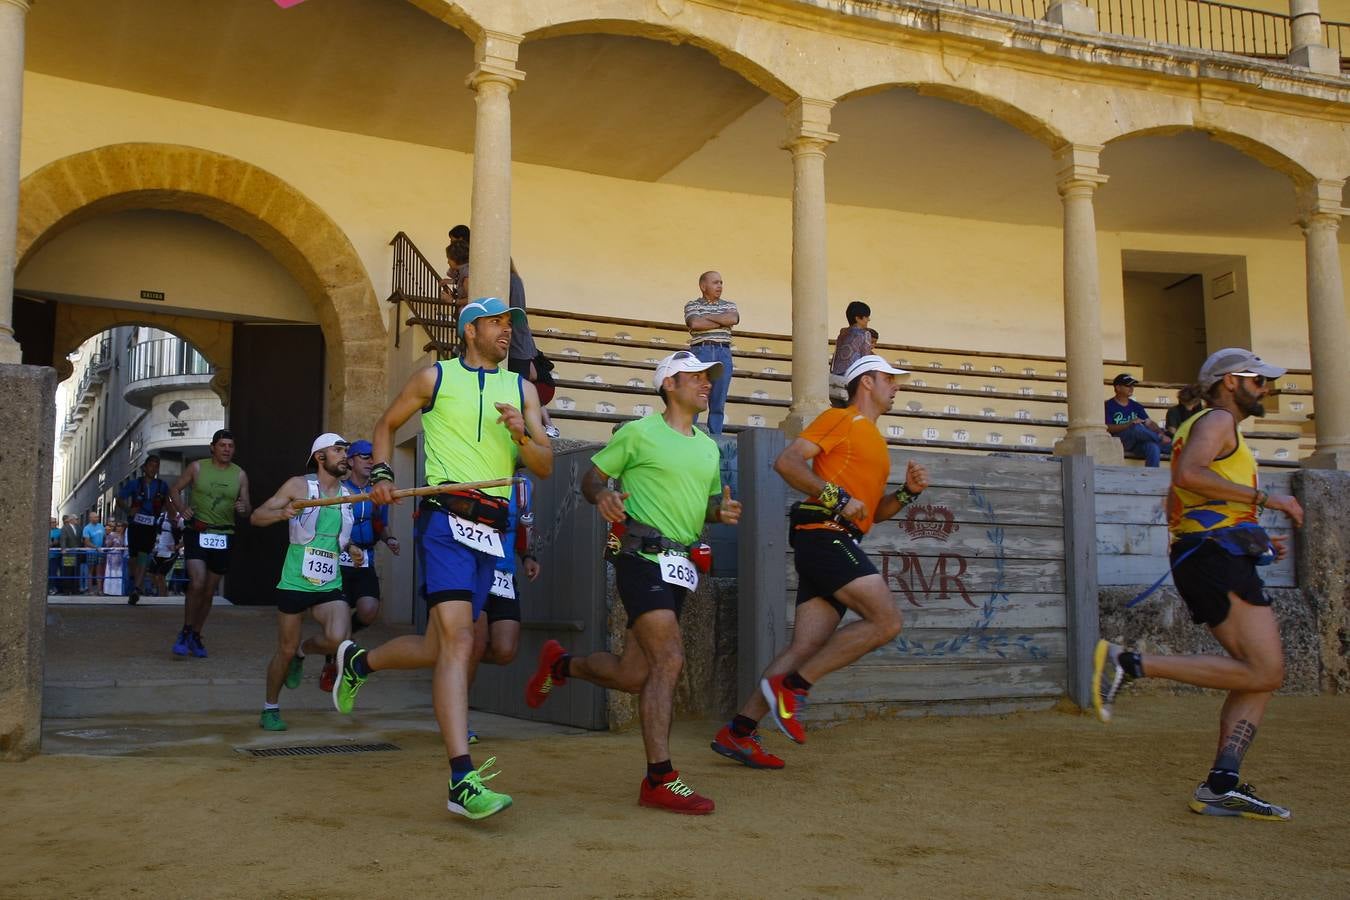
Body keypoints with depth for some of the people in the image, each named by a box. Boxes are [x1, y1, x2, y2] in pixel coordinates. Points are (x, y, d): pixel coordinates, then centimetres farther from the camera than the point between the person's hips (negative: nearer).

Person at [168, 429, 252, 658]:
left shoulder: (240, 474, 6)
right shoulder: (197, 467, 0)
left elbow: (247, 506, 9)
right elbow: (175, 489, 8)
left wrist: (244, 508, -15)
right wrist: (182, 508, -11)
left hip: (223, 536, 3)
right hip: (198, 533, -3)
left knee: (209, 591, 10)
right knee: (197, 583, -19)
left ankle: (196, 636, 27)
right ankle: (185, 632, -1)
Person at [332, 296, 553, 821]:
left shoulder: (521, 389, 14)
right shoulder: (435, 377, 6)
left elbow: (545, 468, 10)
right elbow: (387, 426, 19)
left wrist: (522, 437, -9)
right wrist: (381, 474, 4)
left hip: (491, 530, 5)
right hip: (446, 519, -5)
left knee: (436, 649, 9)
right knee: (458, 641, -19)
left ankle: (358, 661, 40)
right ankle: (462, 782, -20)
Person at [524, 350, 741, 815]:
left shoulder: (709, 447, 19)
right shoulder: (639, 433, -1)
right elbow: (591, 478, 3)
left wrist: (722, 511, 4)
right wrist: (603, 495, -20)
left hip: (680, 565, 7)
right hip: (642, 558, -7)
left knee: (633, 675, 7)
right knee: (669, 659, -17)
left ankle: (559, 664, 36)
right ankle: (660, 780, -11)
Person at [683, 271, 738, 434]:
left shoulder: (729, 305, 19)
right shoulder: (692, 305, 10)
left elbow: (734, 319, -3)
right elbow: (695, 323, -10)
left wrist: (707, 317, -1)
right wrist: (722, 322, -2)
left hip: (724, 354, 3)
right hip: (701, 351, -3)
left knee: (718, 404, 0)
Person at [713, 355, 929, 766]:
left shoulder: (874, 441, 28)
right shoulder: (840, 419, 2)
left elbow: (872, 512, 30)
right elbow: (787, 461, -10)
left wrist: (908, 492, 13)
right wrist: (836, 497, -16)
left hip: (837, 545, 9)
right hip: (825, 535, -9)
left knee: (807, 648, 2)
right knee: (886, 620, -16)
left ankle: (738, 732, 3)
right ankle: (791, 685, -12)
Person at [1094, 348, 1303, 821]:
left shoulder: (1198, 427, 30)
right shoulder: (1217, 419, 0)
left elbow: (1176, 507, 30)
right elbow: (1188, 474, -21)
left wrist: (1255, 540, 26)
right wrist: (1262, 497, -15)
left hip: (1199, 561, 10)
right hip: (1218, 556, -10)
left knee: (1263, 675, 5)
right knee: (1263, 672, -18)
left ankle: (1221, 786, -3)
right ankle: (1130, 663, -20)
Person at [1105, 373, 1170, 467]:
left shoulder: (1136, 406, 22)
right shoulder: (1109, 406, 3)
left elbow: (1149, 422, 12)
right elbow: (1108, 428, -9)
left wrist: (1161, 434, -8)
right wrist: (1130, 423, -18)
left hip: (1137, 442, 5)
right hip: (1119, 441, -5)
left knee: (1153, 448, -30)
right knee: (1137, 427, -34)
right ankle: (1166, 444, -17)